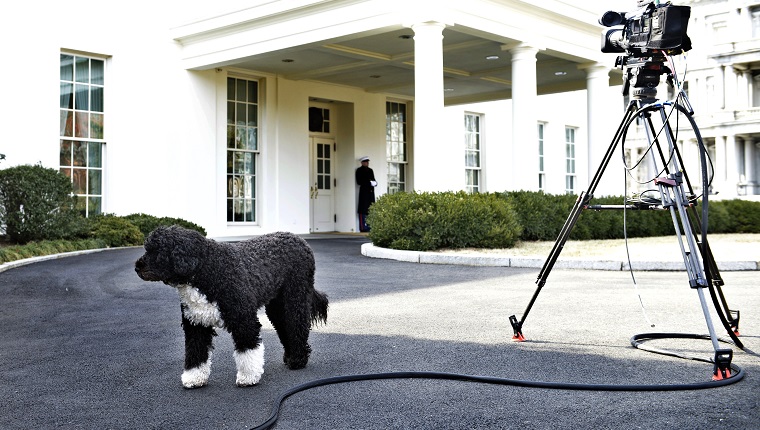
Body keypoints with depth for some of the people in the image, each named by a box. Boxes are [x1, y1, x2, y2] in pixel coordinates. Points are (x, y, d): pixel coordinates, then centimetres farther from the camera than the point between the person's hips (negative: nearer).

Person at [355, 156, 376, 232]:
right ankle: (363, 228, -8)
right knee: (363, 209, -8)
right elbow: (359, 182, -10)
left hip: (371, 191, 7)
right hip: (364, 191, -7)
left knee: (371, 209, 5)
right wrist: (369, 183, -16)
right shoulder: (359, 170, -1)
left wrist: (374, 183, -3)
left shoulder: (370, 170, 20)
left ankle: (369, 227, 10)